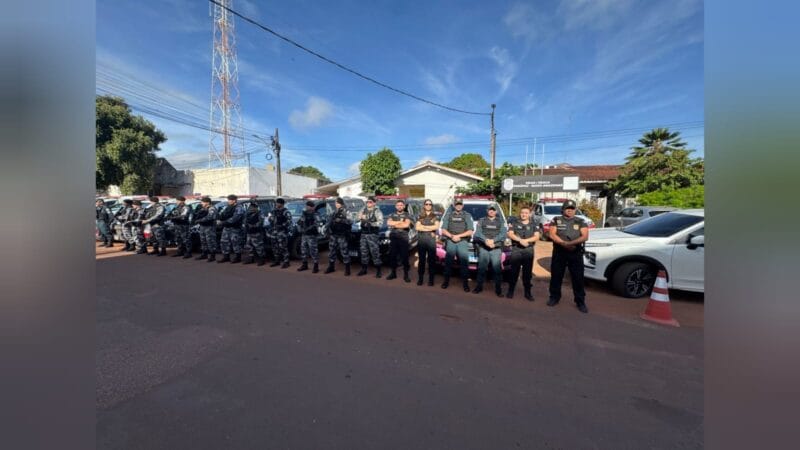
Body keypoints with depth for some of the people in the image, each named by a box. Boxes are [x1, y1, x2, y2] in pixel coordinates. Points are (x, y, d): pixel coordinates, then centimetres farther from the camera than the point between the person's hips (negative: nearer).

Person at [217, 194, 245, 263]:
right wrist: (218, 220, -10)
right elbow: (220, 214, 12)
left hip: (235, 229, -8)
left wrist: (223, 222, -21)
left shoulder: (239, 209, -13)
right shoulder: (227, 207, 13)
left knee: (235, 242, -5)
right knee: (224, 242, 10)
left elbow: (234, 219, -22)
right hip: (226, 227, 8)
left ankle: (238, 257, 6)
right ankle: (226, 257, 21)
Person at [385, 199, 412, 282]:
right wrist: (400, 222, -9)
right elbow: (388, 223, -5)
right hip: (393, 238, 3)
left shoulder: (407, 215, 4)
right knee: (392, 256, 9)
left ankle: (406, 275, 9)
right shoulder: (392, 215, 14)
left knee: (404, 257, -1)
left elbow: (406, 225, -14)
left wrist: (394, 224, -6)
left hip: (403, 238, -3)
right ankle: (393, 273, 23)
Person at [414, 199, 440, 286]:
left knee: (431, 260, -1)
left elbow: (436, 227, -7)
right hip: (421, 240, 1)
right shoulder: (420, 216, 13)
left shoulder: (435, 216, 10)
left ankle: (431, 279, 5)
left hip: (431, 240, -1)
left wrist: (423, 226, -5)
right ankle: (420, 279, 8)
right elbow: (417, 227, -3)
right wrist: (430, 229, -7)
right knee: (421, 260, 3)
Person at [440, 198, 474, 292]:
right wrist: (452, 236, -9)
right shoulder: (448, 215, 14)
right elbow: (443, 230, 7)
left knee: (464, 262, -7)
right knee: (448, 261, -1)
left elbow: (470, 231, 2)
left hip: (463, 242, -1)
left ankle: (465, 283, 0)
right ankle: (446, 281, 10)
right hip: (450, 242, 1)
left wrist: (458, 236, -10)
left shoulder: (467, 216, 10)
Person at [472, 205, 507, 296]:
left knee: (497, 267, -6)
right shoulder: (481, 220, 14)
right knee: (482, 267, -2)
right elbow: (478, 233, -1)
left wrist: (493, 240, -17)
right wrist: (486, 240, -19)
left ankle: (498, 288, 2)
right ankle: (479, 286, 9)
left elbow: (503, 234, -1)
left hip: (496, 248, 0)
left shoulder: (501, 221, 15)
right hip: (483, 247, 0)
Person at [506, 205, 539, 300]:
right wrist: (520, 240, -18)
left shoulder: (534, 224, 10)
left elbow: (536, 237, -1)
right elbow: (510, 234, -4)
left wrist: (526, 240, -16)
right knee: (514, 271, 2)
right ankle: (510, 291, 12)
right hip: (516, 249, -1)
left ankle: (528, 292, 16)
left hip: (529, 250, 1)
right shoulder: (514, 223, 7)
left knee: (528, 272, 6)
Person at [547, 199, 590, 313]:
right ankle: (554, 297, 21)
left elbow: (585, 236, -5)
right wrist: (564, 243, -18)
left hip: (576, 253, 0)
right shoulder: (556, 220, 5)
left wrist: (572, 243, -21)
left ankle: (580, 302, 13)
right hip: (559, 252, 0)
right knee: (556, 276, 7)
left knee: (578, 278, 2)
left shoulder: (581, 221, 7)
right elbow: (552, 235, -5)